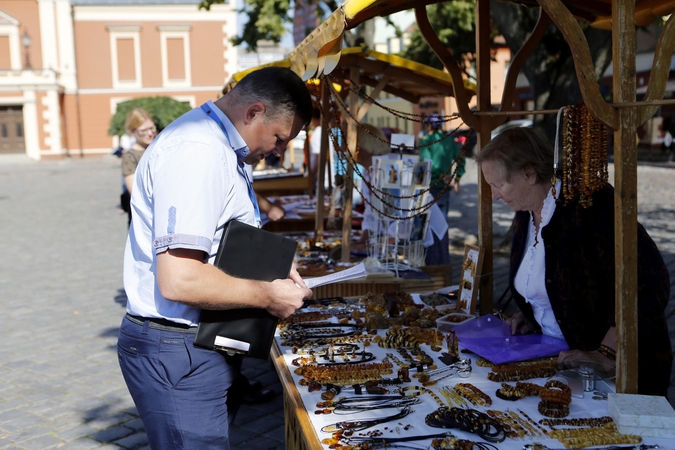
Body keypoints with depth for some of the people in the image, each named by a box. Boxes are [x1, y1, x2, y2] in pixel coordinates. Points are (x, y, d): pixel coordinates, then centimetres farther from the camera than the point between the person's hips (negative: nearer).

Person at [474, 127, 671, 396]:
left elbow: (648, 284, -24)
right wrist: (530, 316, 8)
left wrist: (607, 354, -25)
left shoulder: (590, 204, -19)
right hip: (556, 359, 7)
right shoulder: (525, 215, 7)